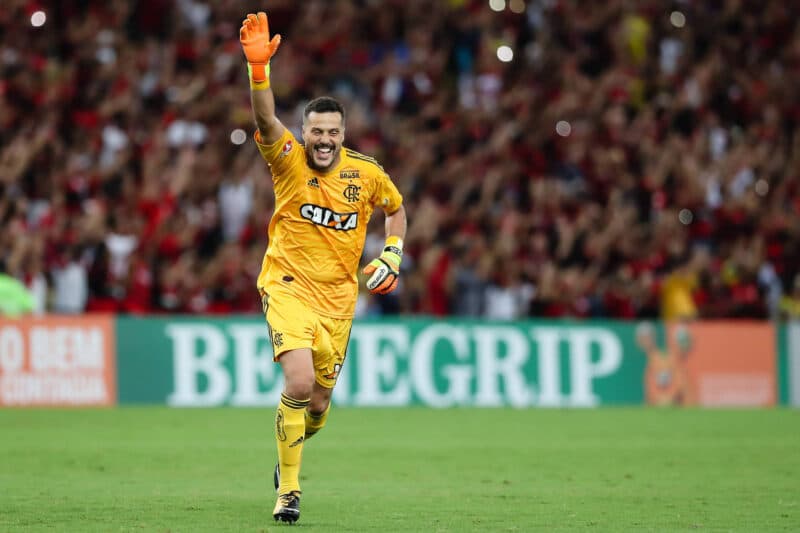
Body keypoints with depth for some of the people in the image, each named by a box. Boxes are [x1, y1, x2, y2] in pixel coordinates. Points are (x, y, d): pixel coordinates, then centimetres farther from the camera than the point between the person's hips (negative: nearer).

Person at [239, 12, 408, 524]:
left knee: (319, 400, 8)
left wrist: (393, 254, 4)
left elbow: (395, 207, 20)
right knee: (299, 382, -23)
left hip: (339, 294, 3)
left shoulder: (367, 172, 0)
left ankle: (291, 450, 44)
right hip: (289, 284, -3)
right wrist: (259, 66, -44)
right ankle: (288, 490, -8)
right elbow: (266, 118, -28)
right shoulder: (288, 159, -9)